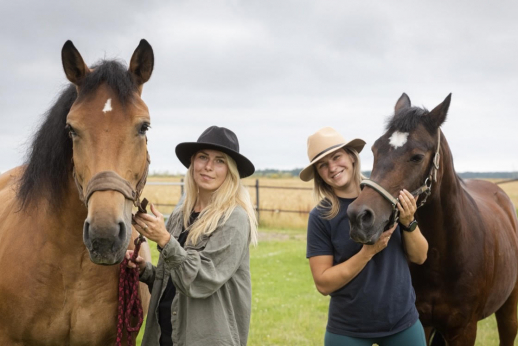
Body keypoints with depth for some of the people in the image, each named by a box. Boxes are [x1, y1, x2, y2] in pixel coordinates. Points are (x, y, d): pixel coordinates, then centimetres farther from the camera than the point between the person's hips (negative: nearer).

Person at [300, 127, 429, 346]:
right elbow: (323, 283, -12)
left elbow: (419, 257, 2)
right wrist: (368, 251, -21)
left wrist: (409, 222, -15)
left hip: (403, 321, 2)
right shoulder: (321, 217, -9)